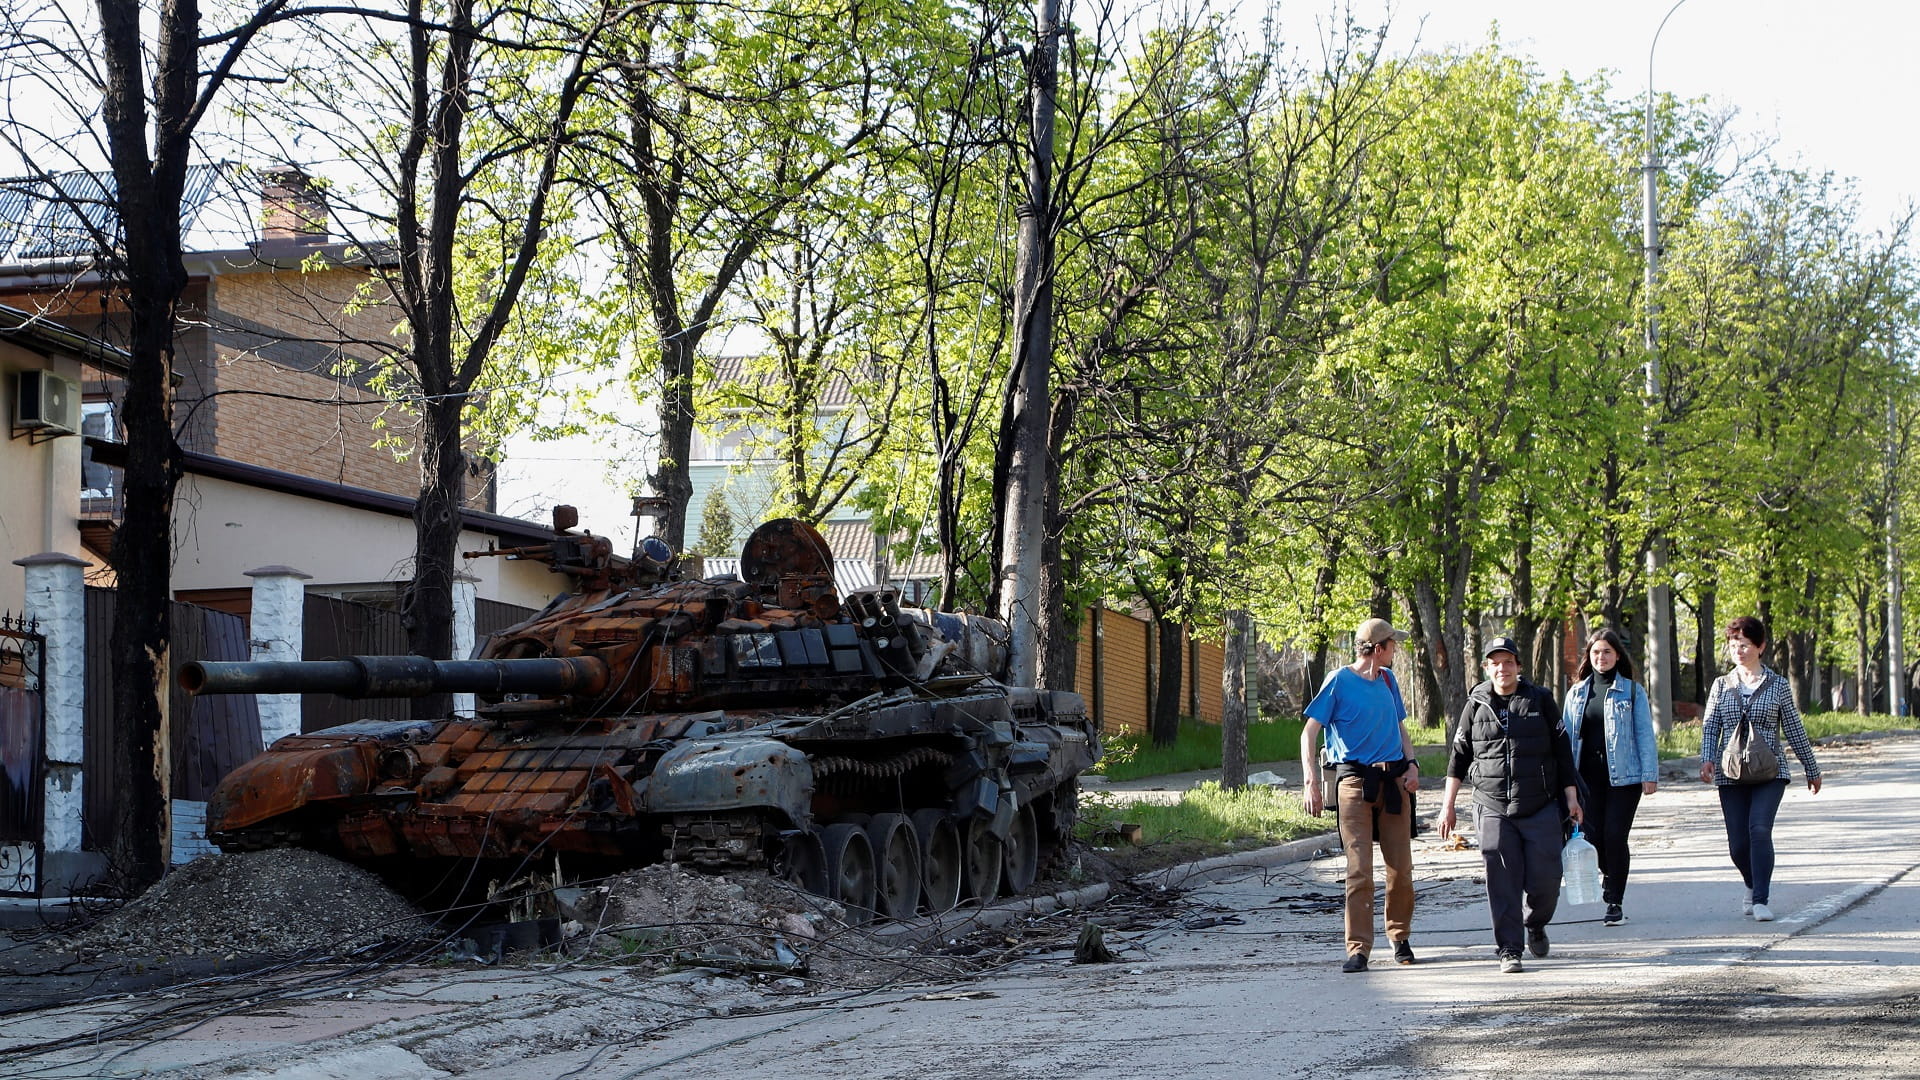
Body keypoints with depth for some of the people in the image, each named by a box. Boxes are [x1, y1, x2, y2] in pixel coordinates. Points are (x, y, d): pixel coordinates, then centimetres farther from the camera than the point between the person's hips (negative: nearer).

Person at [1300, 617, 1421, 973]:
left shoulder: (1388, 679, 14)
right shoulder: (1339, 682, -3)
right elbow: (1309, 732, -5)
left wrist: (1411, 764, 5)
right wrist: (1310, 782, -17)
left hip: (1394, 780, 5)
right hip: (1355, 780, -5)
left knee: (1401, 868, 4)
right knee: (1359, 870, -9)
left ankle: (1400, 937, 22)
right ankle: (1358, 949, -6)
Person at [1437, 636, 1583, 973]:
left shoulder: (1541, 701, 7)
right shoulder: (1476, 705, 8)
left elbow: (1563, 750, 10)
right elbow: (1458, 756, 12)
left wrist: (1571, 797, 5)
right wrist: (1448, 805, 9)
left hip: (1541, 808, 0)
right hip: (1493, 809, 0)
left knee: (1544, 878, -3)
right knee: (1502, 880, -6)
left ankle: (1536, 925, 28)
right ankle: (1508, 949, 0)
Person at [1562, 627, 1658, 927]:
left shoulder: (1632, 691, 3)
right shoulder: (1577, 693, 12)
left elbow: (1644, 734, 1)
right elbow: (1567, 736, 14)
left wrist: (1650, 775, -6)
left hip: (1623, 776, -3)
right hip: (1588, 776, 3)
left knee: (1615, 837, -8)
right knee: (1591, 836, 0)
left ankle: (1615, 903, 1)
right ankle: (1609, 875, 32)